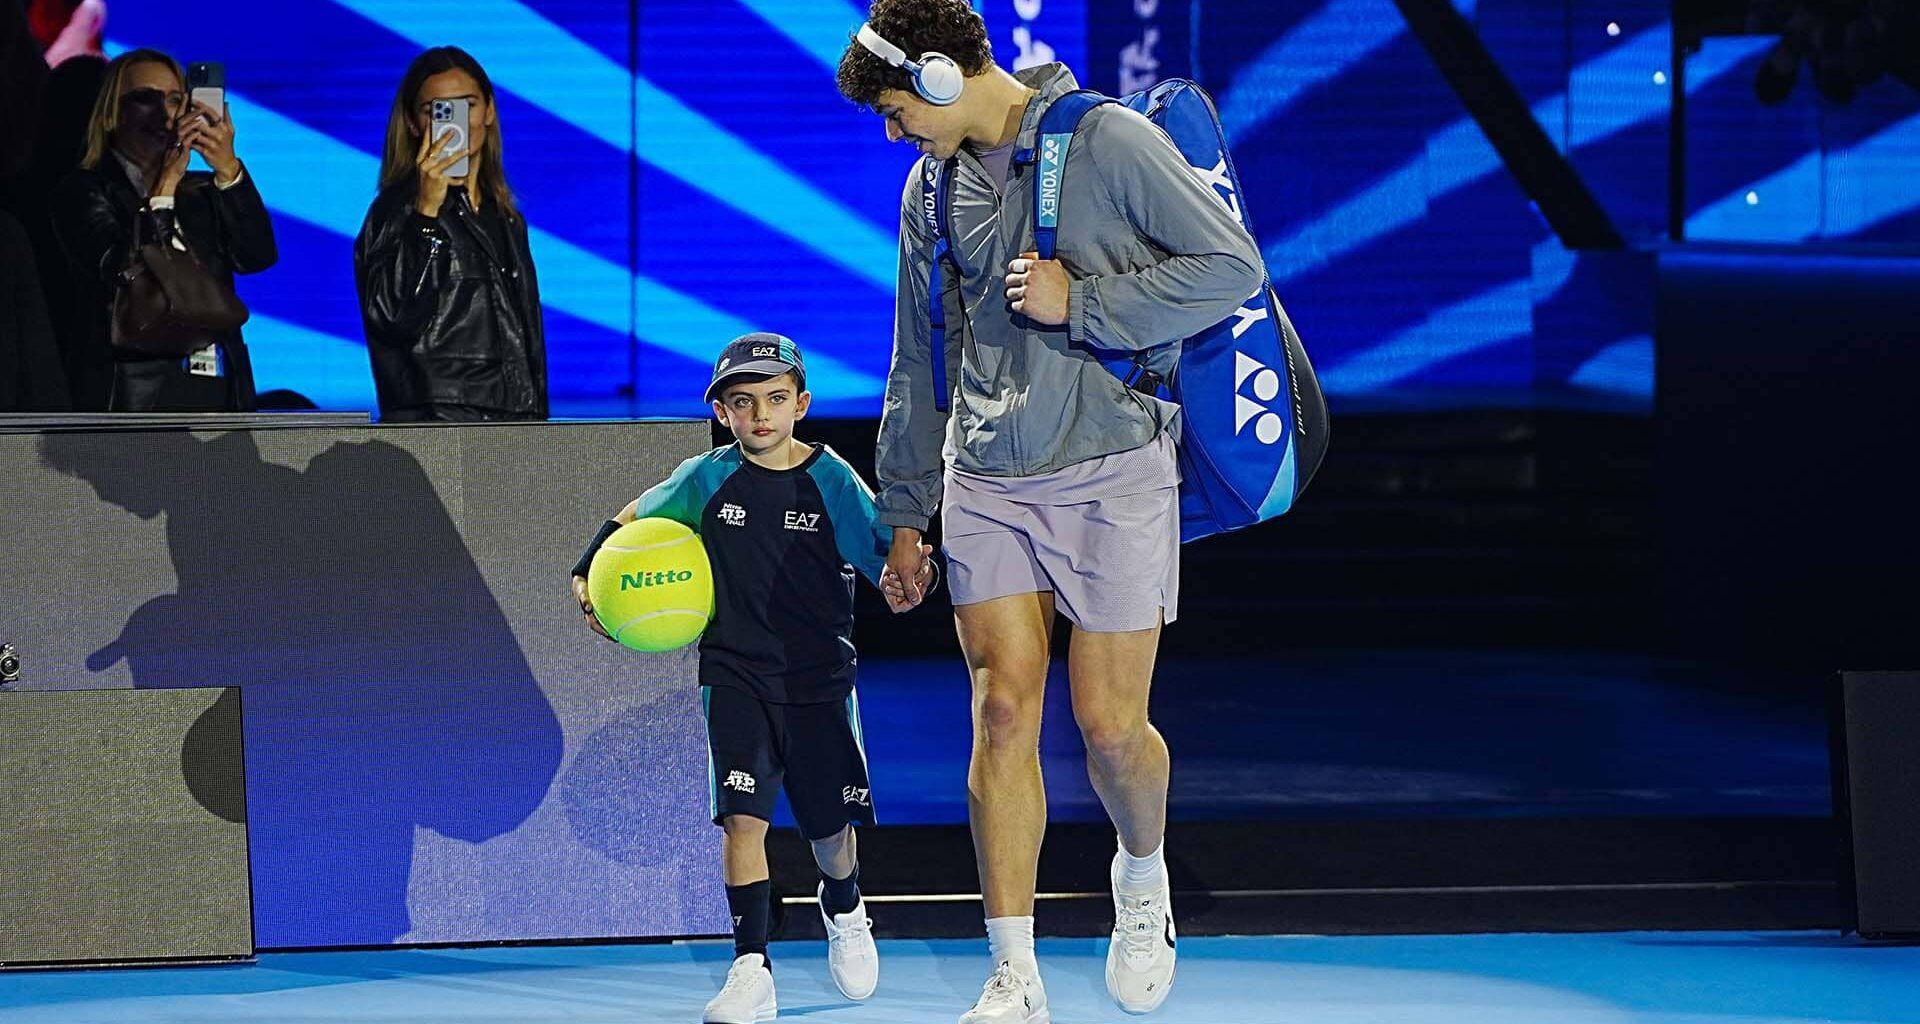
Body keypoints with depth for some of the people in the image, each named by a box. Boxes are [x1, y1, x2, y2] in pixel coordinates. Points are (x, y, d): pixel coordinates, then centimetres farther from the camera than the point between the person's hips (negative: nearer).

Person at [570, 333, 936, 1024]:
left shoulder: (831, 481, -6)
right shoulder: (708, 479, -2)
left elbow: (888, 561, -11)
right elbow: (629, 524, 12)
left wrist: (909, 580, -33)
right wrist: (587, 581, -3)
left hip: (820, 676, 0)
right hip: (736, 675, 0)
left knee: (830, 825, 10)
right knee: (744, 814, -15)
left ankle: (844, 912, 43)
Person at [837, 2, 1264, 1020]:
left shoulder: (1108, 142, -8)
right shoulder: (932, 190, 11)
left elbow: (1233, 265, -11)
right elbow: (918, 365, 20)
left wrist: (1081, 303, -15)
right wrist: (904, 512, 21)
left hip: (1112, 469, -5)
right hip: (984, 481, 5)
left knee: (1110, 725, -3)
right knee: (1002, 711, -5)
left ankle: (1142, 875, 31)